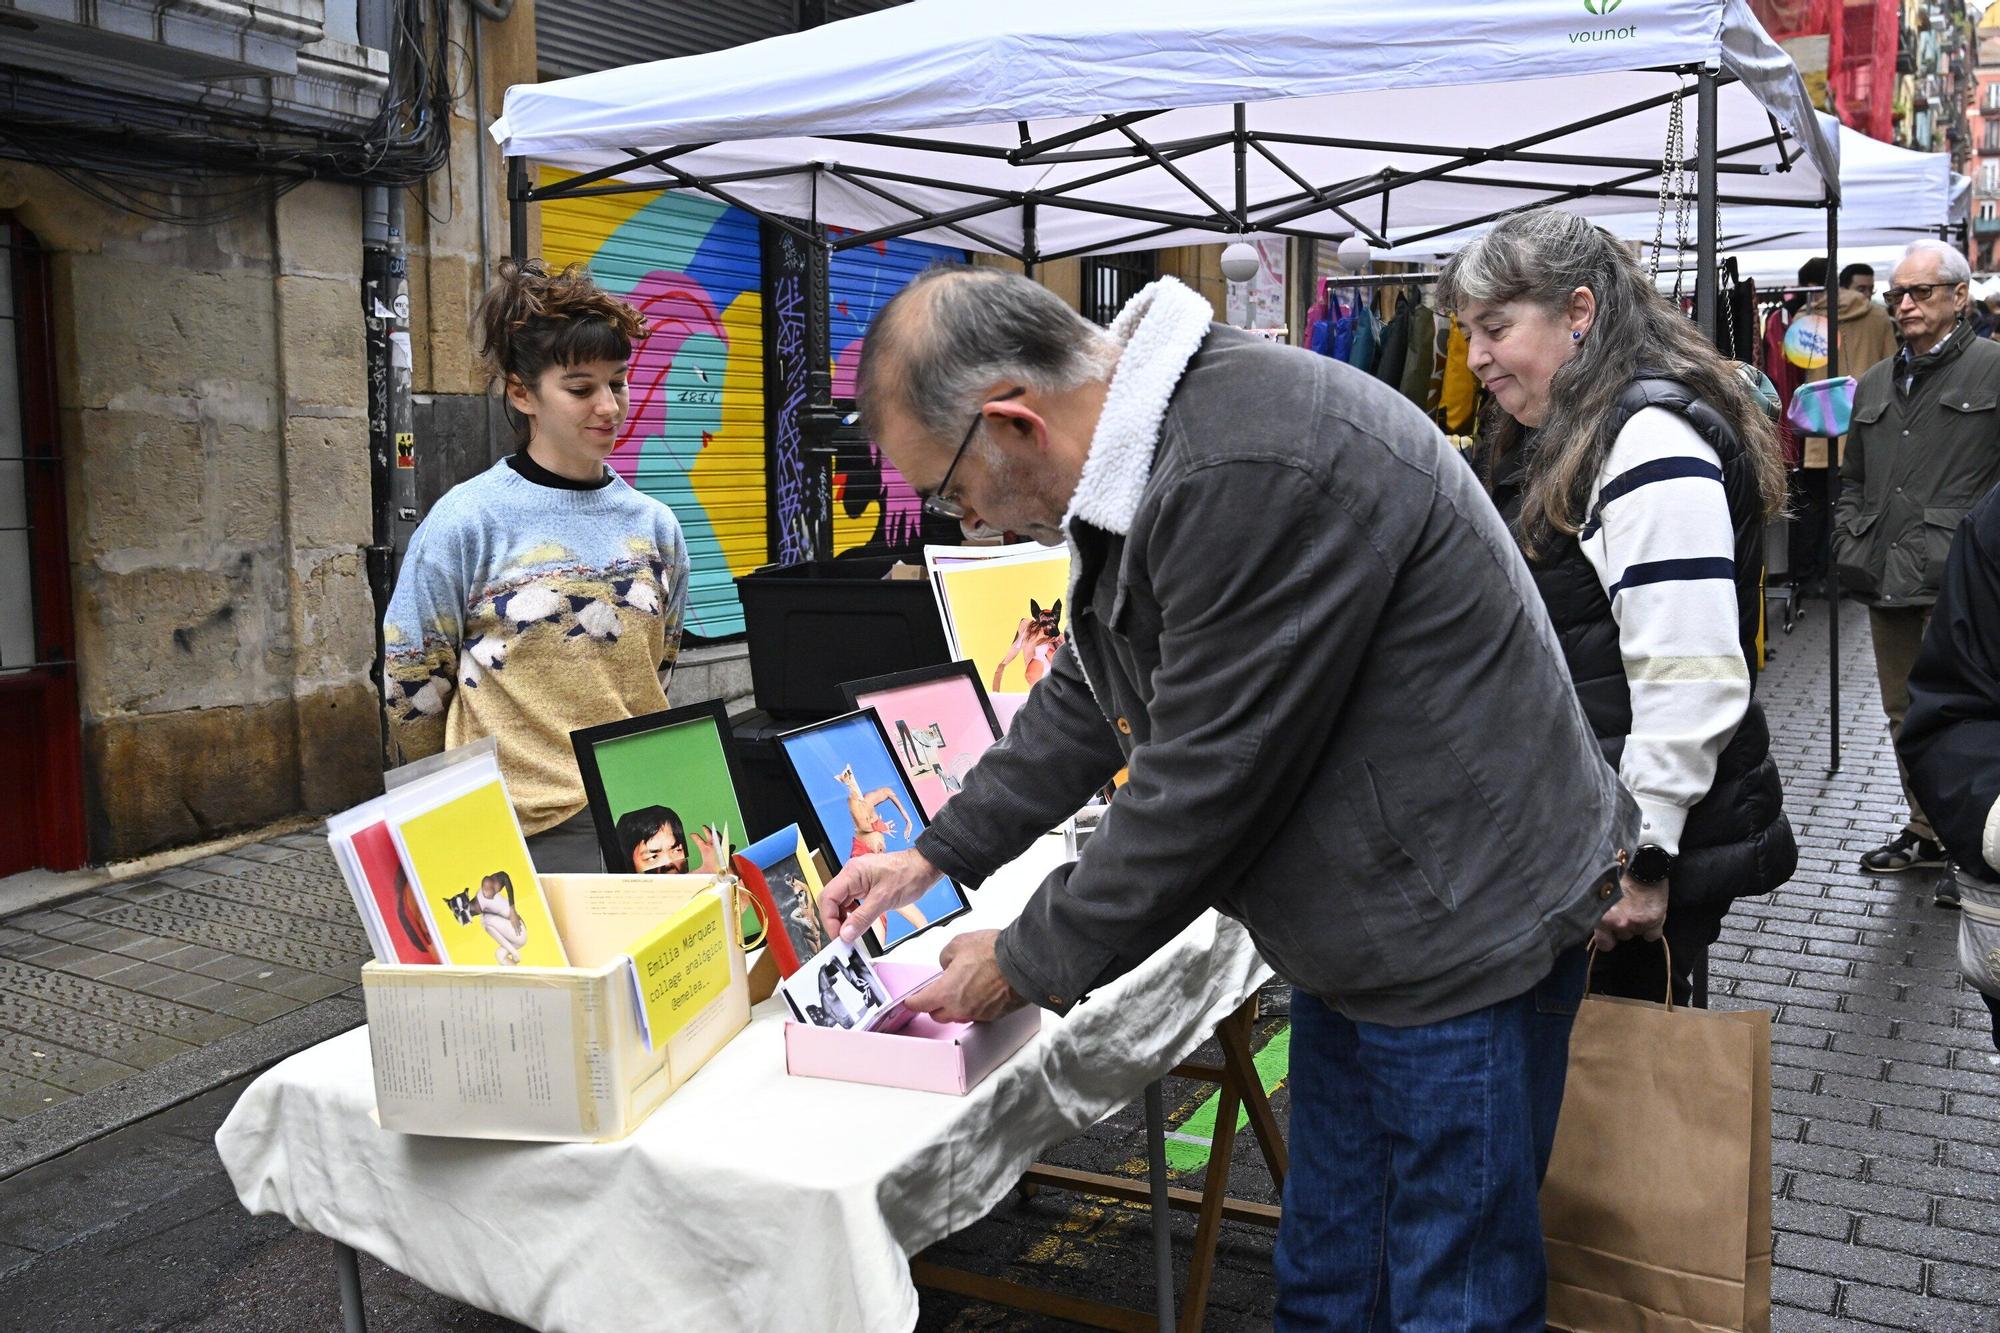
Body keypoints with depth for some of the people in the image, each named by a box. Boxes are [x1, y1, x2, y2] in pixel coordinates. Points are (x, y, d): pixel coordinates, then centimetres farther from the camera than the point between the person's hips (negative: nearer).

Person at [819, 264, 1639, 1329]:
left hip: (1464, 926, -9)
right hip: (1358, 927, 9)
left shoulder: (1254, 476, -30)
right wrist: (934, 857, 16)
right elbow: (1086, 697, 16)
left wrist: (1022, 967, -12)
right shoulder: (1133, 460, 4)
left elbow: (1204, 791, -26)